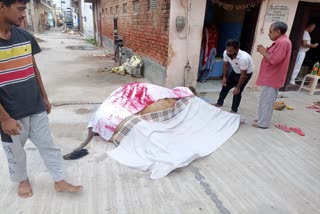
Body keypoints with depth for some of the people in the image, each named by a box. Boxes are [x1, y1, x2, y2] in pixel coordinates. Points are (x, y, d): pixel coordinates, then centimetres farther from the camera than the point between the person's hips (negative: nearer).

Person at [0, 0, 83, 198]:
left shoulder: (26, 37, -1)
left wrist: (44, 98, 13)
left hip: (36, 107, 4)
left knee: (48, 145, 13)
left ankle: (60, 181, 29)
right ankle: (23, 180, 44)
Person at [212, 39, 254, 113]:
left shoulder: (243, 58, -41)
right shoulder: (226, 53, -25)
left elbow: (243, 75, -31)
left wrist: (238, 87, -24)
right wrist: (224, 77, -3)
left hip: (246, 73, -6)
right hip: (235, 71, 6)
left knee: (237, 92, -7)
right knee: (225, 86, 11)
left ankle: (234, 110, 11)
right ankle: (219, 103, 30)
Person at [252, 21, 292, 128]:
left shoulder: (283, 42, -18)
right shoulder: (280, 41, 15)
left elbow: (274, 60, -25)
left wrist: (264, 53, -12)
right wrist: (265, 51, 4)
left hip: (272, 78, -11)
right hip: (270, 77, 11)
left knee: (267, 101, -3)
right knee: (265, 99, 16)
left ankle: (263, 123, 6)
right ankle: (262, 119, 26)